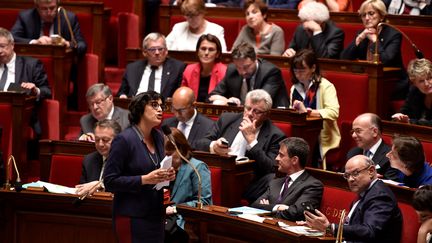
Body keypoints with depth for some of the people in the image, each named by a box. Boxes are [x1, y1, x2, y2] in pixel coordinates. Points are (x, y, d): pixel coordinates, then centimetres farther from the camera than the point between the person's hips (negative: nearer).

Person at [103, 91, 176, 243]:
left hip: (156, 215, 7)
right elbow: (110, 182, -14)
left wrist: (167, 176, 2)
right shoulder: (124, 139, -12)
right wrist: (145, 179, -21)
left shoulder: (158, 137, 8)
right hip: (132, 217, -7)